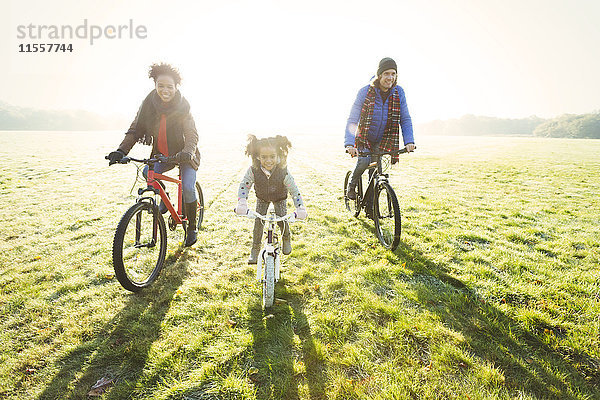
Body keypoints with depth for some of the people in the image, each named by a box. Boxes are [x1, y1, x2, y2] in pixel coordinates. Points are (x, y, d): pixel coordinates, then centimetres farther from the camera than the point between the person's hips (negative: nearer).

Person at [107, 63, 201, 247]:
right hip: (162, 154, 4)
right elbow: (136, 129, -8)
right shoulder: (149, 104, -8)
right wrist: (121, 150, -21)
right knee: (147, 172, -21)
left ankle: (192, 227, 2)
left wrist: (187, 152, -45)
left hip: (184, 154, -4)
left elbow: (192, 135, -24)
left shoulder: (182, 107, -17)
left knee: (188, 188, -18)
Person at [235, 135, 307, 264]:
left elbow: (294, 190, -27)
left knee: (282, 220, -10)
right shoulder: (253, 170, -31)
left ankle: (286, 238, 26)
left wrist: (300, 208, -39)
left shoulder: (283, 172, -34)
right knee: (258, 221, -6)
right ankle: (255, 250, 12)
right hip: (262, 198, 1)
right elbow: (244, 186, -21)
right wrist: (242, 203, -36)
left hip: (279, 198, -1)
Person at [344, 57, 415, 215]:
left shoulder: (399, 92, -7)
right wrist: (349, 143, -33)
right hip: (364, 138, -3)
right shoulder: (365, 92, -16)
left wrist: (409, 141, -18)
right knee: (364, 161, -29)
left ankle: (370, 207, 19)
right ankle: (352, 185, 3)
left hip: (384, 141, 3)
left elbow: (405, 119, -3)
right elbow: (352, 120, -19)